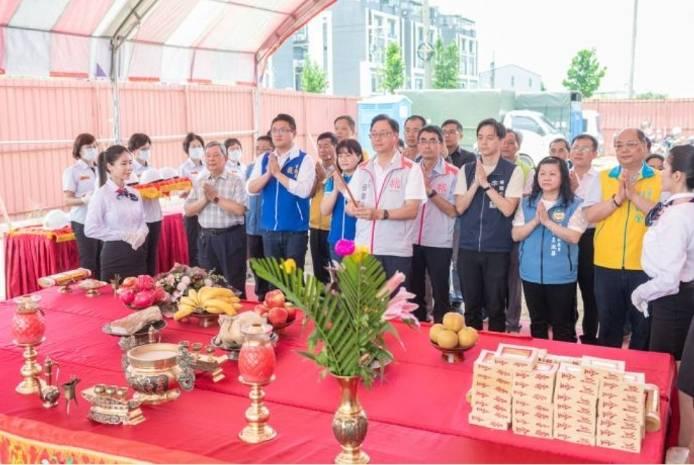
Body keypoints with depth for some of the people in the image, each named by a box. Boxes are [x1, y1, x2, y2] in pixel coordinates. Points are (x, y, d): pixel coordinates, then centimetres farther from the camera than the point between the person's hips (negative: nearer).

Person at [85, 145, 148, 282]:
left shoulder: (134, 193, 9)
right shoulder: (101, 195, -9)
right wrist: (124, 235, -18)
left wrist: (141, 234, -10)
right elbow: (90, 229, -15)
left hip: (138, 254, 6)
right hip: (115, 255, -6)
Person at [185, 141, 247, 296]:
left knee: (234, 284, 2)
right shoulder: (200, 182, 11)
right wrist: (204, 199, -9)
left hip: (230, 237, -5)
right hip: (206, 237, 5)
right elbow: (188, 210, 6)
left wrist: (216, 198, -14)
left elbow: (239, 209, -17)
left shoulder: (235, 180, -4)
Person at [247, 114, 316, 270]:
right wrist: (268, 173, -14)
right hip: (270, 229, 5)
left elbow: (303, 190, -19)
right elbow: (251, 189, 1)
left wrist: (277, 172, -16)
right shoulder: (264, 159, 8)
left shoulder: (304, 159, -7)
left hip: (295, 230, -5)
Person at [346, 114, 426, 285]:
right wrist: (354, 209, -13)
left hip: (396, 251, -4)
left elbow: (412, 210, -10)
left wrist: (381, 213, -24)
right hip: (364, 248, 4)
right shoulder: (362, 169, 13)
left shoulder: (411, 169, -1)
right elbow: (350, 206, 12)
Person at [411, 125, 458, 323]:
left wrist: (430, 190, -19)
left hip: (439, 243, -4)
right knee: (414, 291, 14)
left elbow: (453, 211, -12)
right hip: (412, 241, 4)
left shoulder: (453, 173, -6)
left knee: (440, 293, 4)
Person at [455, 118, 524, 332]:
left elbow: (508, 209, -11)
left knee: (495, 307, 6)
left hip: (497, 248, -3)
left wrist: (486, 184, -13)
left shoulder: (513, 171, -3)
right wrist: (476, 183, -10)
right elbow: (460, 207, 0)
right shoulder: (466, 170, 6)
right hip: (468, 247, 3)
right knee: (471, 306, 11)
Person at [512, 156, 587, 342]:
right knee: (537, 323, 16)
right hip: (531, 274, 4)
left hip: (561, 276, -3)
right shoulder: (527, 203, 6)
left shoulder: (574, 204, -5)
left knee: (563, 325, 6)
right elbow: (516, 235, 0)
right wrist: (535, 221, -14)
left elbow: (574, 237, -15)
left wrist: (547, 221, -20)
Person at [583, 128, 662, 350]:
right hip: (607, 265, 2)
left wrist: (634, 195, -18)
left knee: (644, 327, 10)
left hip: (645, 267, -1)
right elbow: (590, 215, -4)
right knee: (608, 325, 14)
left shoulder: (660, 180, 0)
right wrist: (618, 198, -16)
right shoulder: (602, 178, 5)